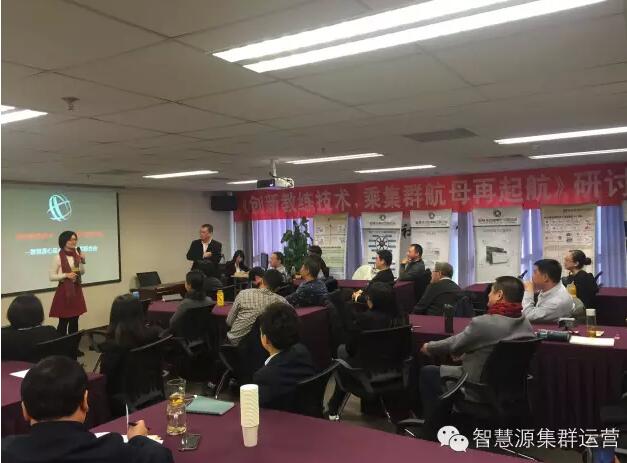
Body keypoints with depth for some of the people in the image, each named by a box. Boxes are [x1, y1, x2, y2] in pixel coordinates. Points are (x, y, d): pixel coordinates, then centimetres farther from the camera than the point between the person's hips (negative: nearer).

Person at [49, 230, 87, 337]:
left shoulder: (77, 254, 6)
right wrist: (66, 275, -20)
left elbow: (82, 272, 12)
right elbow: (52, 276, -9)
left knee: (74, 320, 10)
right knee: (63, 321, -2)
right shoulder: (58, 257, -10)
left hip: (76, 289, 5)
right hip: (64, 290, -5)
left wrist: (82, 261, -4)